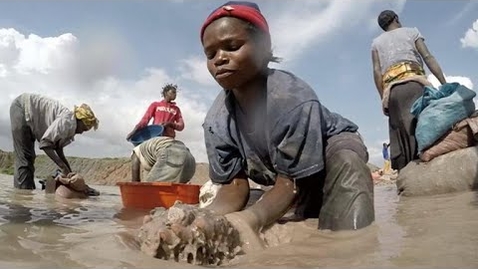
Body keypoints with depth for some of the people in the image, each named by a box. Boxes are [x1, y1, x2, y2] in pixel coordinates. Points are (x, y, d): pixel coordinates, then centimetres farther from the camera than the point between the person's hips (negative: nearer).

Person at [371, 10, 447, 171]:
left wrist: (383, 97, 8)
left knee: (402, 138, -3)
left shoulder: (376, 42, 25)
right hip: (414, 81, -2)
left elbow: (377, 71, 10)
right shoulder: (412, 31, 22)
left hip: (392, 88, 2)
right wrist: (445, 84, 4)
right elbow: (428, 57, 8)